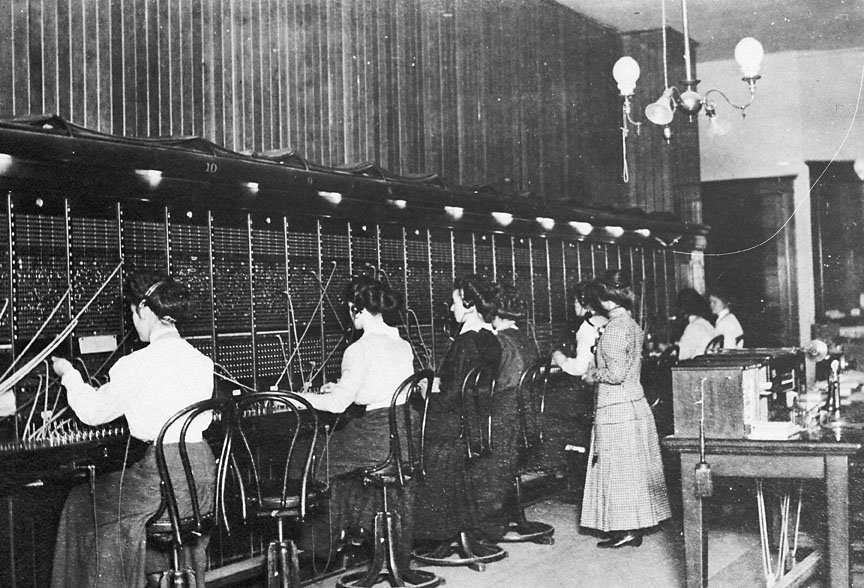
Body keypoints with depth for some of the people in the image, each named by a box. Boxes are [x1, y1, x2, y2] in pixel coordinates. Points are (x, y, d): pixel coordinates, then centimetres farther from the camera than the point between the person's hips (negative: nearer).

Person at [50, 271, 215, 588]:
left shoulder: (138, 365, -14)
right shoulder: (202, 361, 5)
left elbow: (92, 412, -2)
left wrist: (69, 375, 16)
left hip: (164, 472, -7)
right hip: (202, 470, 7)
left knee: (81, 502, 17)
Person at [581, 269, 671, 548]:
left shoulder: (615, 328, -17)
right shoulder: (632, 324, 11)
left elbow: (615, 374, -21)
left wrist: (592, 374, -5)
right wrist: (599, 371, 20)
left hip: (616, 409, -9)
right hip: (635, 403, 9)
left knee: (618, 469, -2)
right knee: (633, 469, 12)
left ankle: (626, 530, 3)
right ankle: (636, 526, 19)